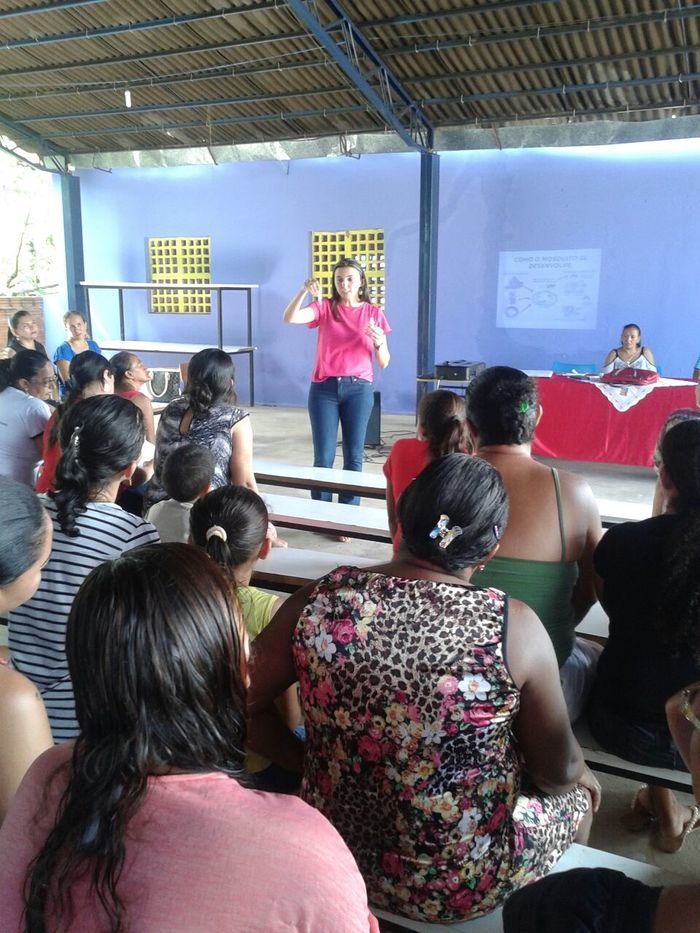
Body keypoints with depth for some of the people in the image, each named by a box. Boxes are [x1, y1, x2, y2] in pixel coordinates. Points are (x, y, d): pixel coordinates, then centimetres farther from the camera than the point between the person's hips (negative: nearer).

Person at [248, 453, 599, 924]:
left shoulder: (319, 602, -17)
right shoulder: (513, 627, -24)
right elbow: (558, 770, -10)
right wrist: (581, 774, 12)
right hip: (469, 885, -3)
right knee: (581, 790, 28)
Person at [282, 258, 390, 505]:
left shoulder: (374, 313, 5)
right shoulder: (324, 307, 4)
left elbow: (383, 363, 4)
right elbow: (290, 318, -14)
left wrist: (378, 341, -15)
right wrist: (303, 292, -28)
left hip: (359, 389, 1)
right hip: (324, 388, 0)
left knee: (353, 456, 3)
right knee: (323, 457, -1)